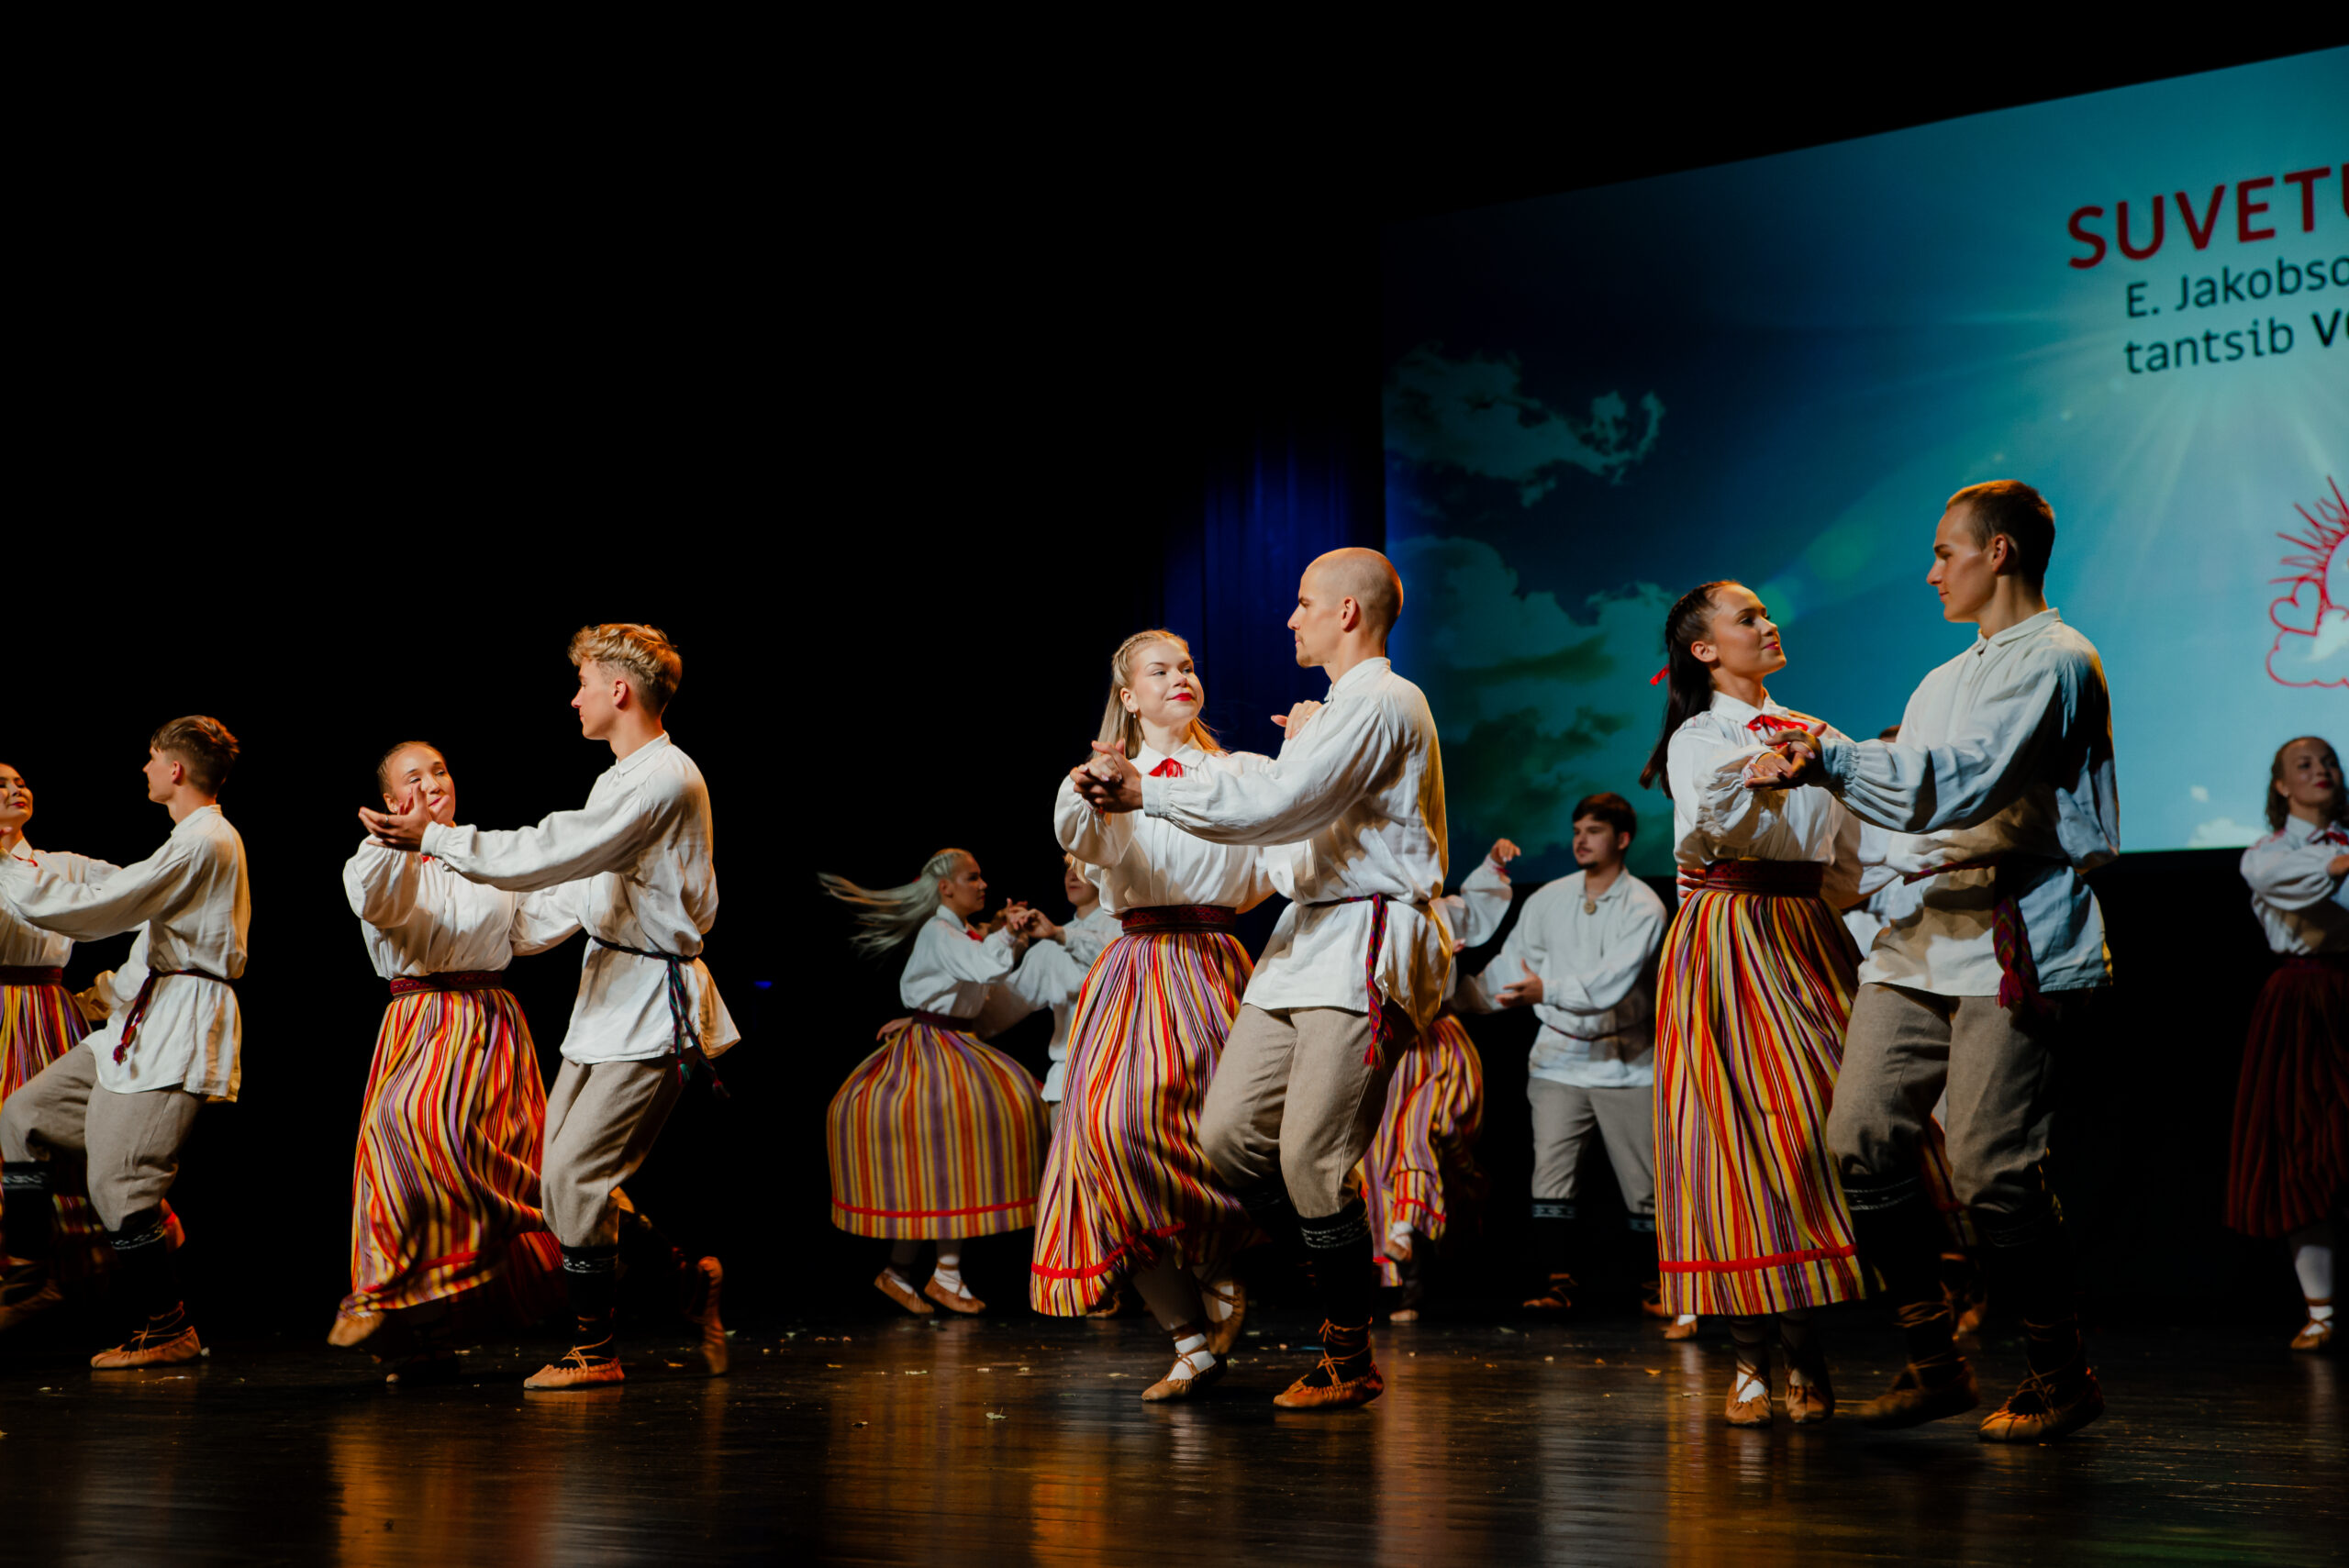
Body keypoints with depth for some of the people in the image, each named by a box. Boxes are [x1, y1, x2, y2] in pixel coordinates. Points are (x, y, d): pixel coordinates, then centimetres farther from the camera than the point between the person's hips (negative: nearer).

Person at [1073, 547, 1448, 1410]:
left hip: (1368, 950, -10)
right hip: (1309, 941, 10)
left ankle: (1350, 1362, 4)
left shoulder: (1380, 703, -11)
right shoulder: (1345, 708, 23)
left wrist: (1144, 789, -17)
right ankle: (1343, 1293, 16)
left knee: (1312, 1158, -10)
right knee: (1227, 1134, 3)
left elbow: (1273, 805, -20)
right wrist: (1304, 751, 29)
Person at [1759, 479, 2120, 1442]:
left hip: (2017, 942, -9)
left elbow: (1952, 786, -17)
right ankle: (1933, 1361, 10)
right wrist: (1823, 769, 12)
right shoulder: (1947, 681, 25)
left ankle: (2061, 1374, 7)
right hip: (1927, 932, 9)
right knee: (1862, 1141, -1)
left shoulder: (2055, 661, -6)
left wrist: (1831, 754, -10)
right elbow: (1911, 798, 26)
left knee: (1991, 1167, -11)